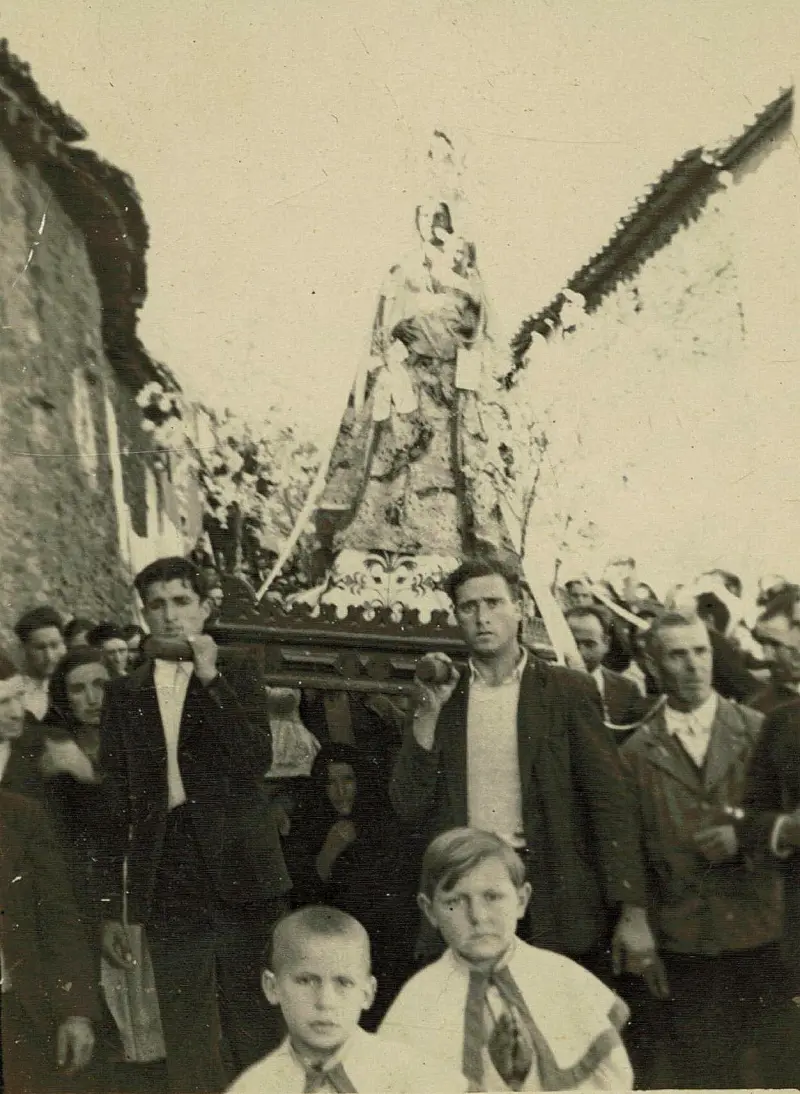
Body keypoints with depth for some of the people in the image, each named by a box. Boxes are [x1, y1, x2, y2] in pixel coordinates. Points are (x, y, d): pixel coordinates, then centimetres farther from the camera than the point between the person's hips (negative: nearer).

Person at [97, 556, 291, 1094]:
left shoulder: (238, 677, 5)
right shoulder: (125, 693, 10)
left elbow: (257, 762, -10)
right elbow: (114, 802, 9)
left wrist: (211, 678, -13)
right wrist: (111, 905, 7)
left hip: (239, 871, -2)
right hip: (168, 880, 2)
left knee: (254, 1021, 3)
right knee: (186, 1036, 5)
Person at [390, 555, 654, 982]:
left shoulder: (567, 691, 2)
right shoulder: (443, 699, 9)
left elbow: (608, 801, -2)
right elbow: (409, 809, 4)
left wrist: (631, 912, -9)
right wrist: (428, 711, -5)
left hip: (558, 910, -2)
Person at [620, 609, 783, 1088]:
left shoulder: (759, 732, 2)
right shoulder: (637, 751, 2)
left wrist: (746, 836, -11)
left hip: (758, 939, 0)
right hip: (680, 943, 0)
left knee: (752, 1067, 7)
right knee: (684, 1069, 5)